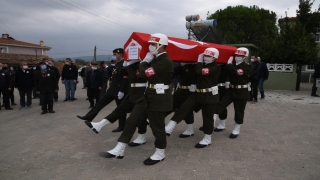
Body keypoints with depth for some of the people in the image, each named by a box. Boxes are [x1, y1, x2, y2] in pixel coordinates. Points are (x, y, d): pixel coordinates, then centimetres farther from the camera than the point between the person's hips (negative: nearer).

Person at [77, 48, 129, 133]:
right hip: (113, 89, 10)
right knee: (101, 101, 10)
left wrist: (122, 91, -26)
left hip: (120, 90, -10)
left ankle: (121, 126, 16)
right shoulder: (118, 63, 13)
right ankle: (89, 117, 16)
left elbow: (125, 79, -24)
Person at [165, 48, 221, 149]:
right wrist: (200, 62, 2)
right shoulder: (203, 65, 13)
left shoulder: (216, 68, -13)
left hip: (210, 96, -7)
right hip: (198, 93, 7)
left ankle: (207, 139, 21)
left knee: (207, 117, 3)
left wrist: (199, 62, -11)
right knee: (184, 108, -4)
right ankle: (168, 129, -5)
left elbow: (200, 72, -26)